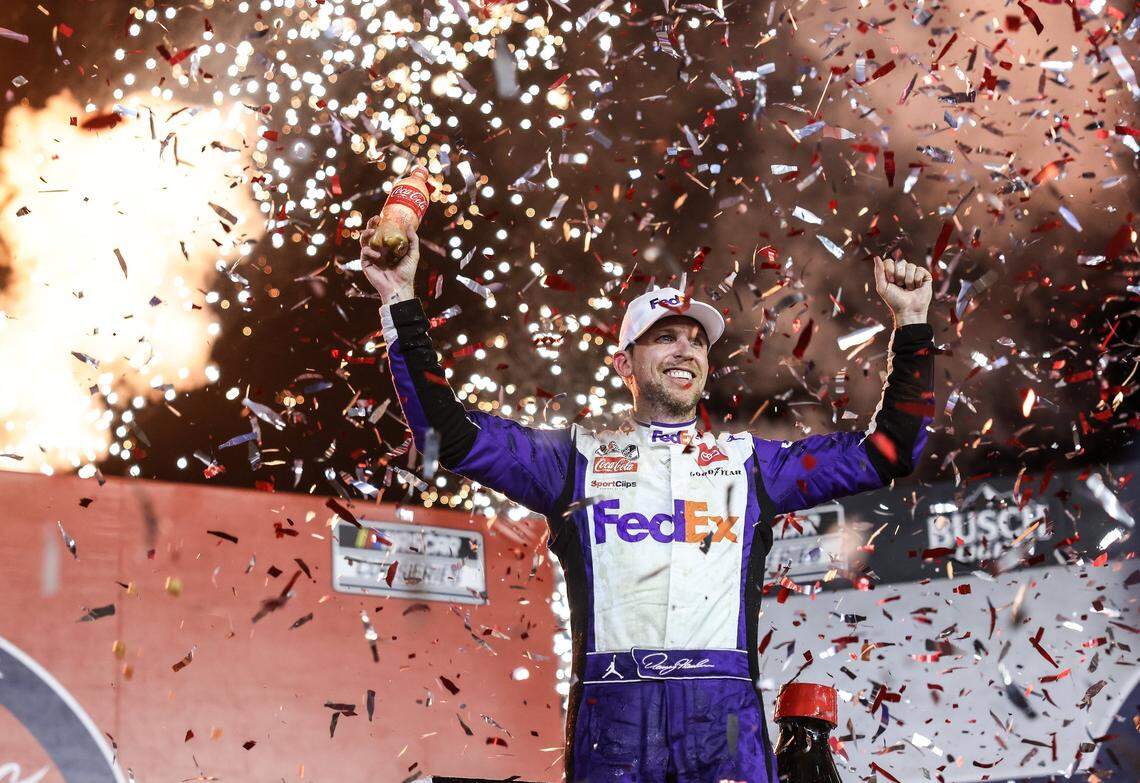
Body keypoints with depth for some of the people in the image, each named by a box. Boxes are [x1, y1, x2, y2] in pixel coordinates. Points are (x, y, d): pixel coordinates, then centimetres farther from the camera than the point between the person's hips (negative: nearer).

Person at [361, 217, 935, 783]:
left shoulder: (750, 461, 22)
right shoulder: (579, 459, 18)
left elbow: (885, 453, 21)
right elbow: (450, 433, 12)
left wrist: (910, 322, 17)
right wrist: (402, 302, 8)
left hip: (725, 717, 1)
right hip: (611, 713, -1)